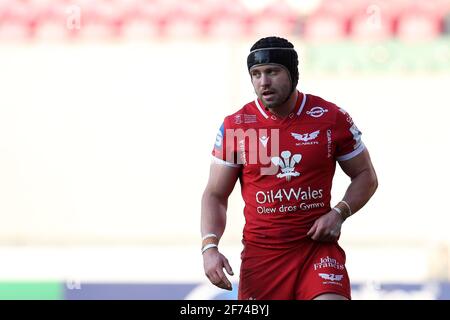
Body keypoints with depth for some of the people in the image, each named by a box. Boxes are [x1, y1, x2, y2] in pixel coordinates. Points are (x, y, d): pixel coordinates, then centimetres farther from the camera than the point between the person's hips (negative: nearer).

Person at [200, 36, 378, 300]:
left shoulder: (332, 118, -1)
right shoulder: (236, 126, 0)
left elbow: (366, 177, 11)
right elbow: (215, 194, 6)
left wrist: (339, 213, -7)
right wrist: (210, 247, -10)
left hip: (318, 246, -1)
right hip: (260, 252, 1)